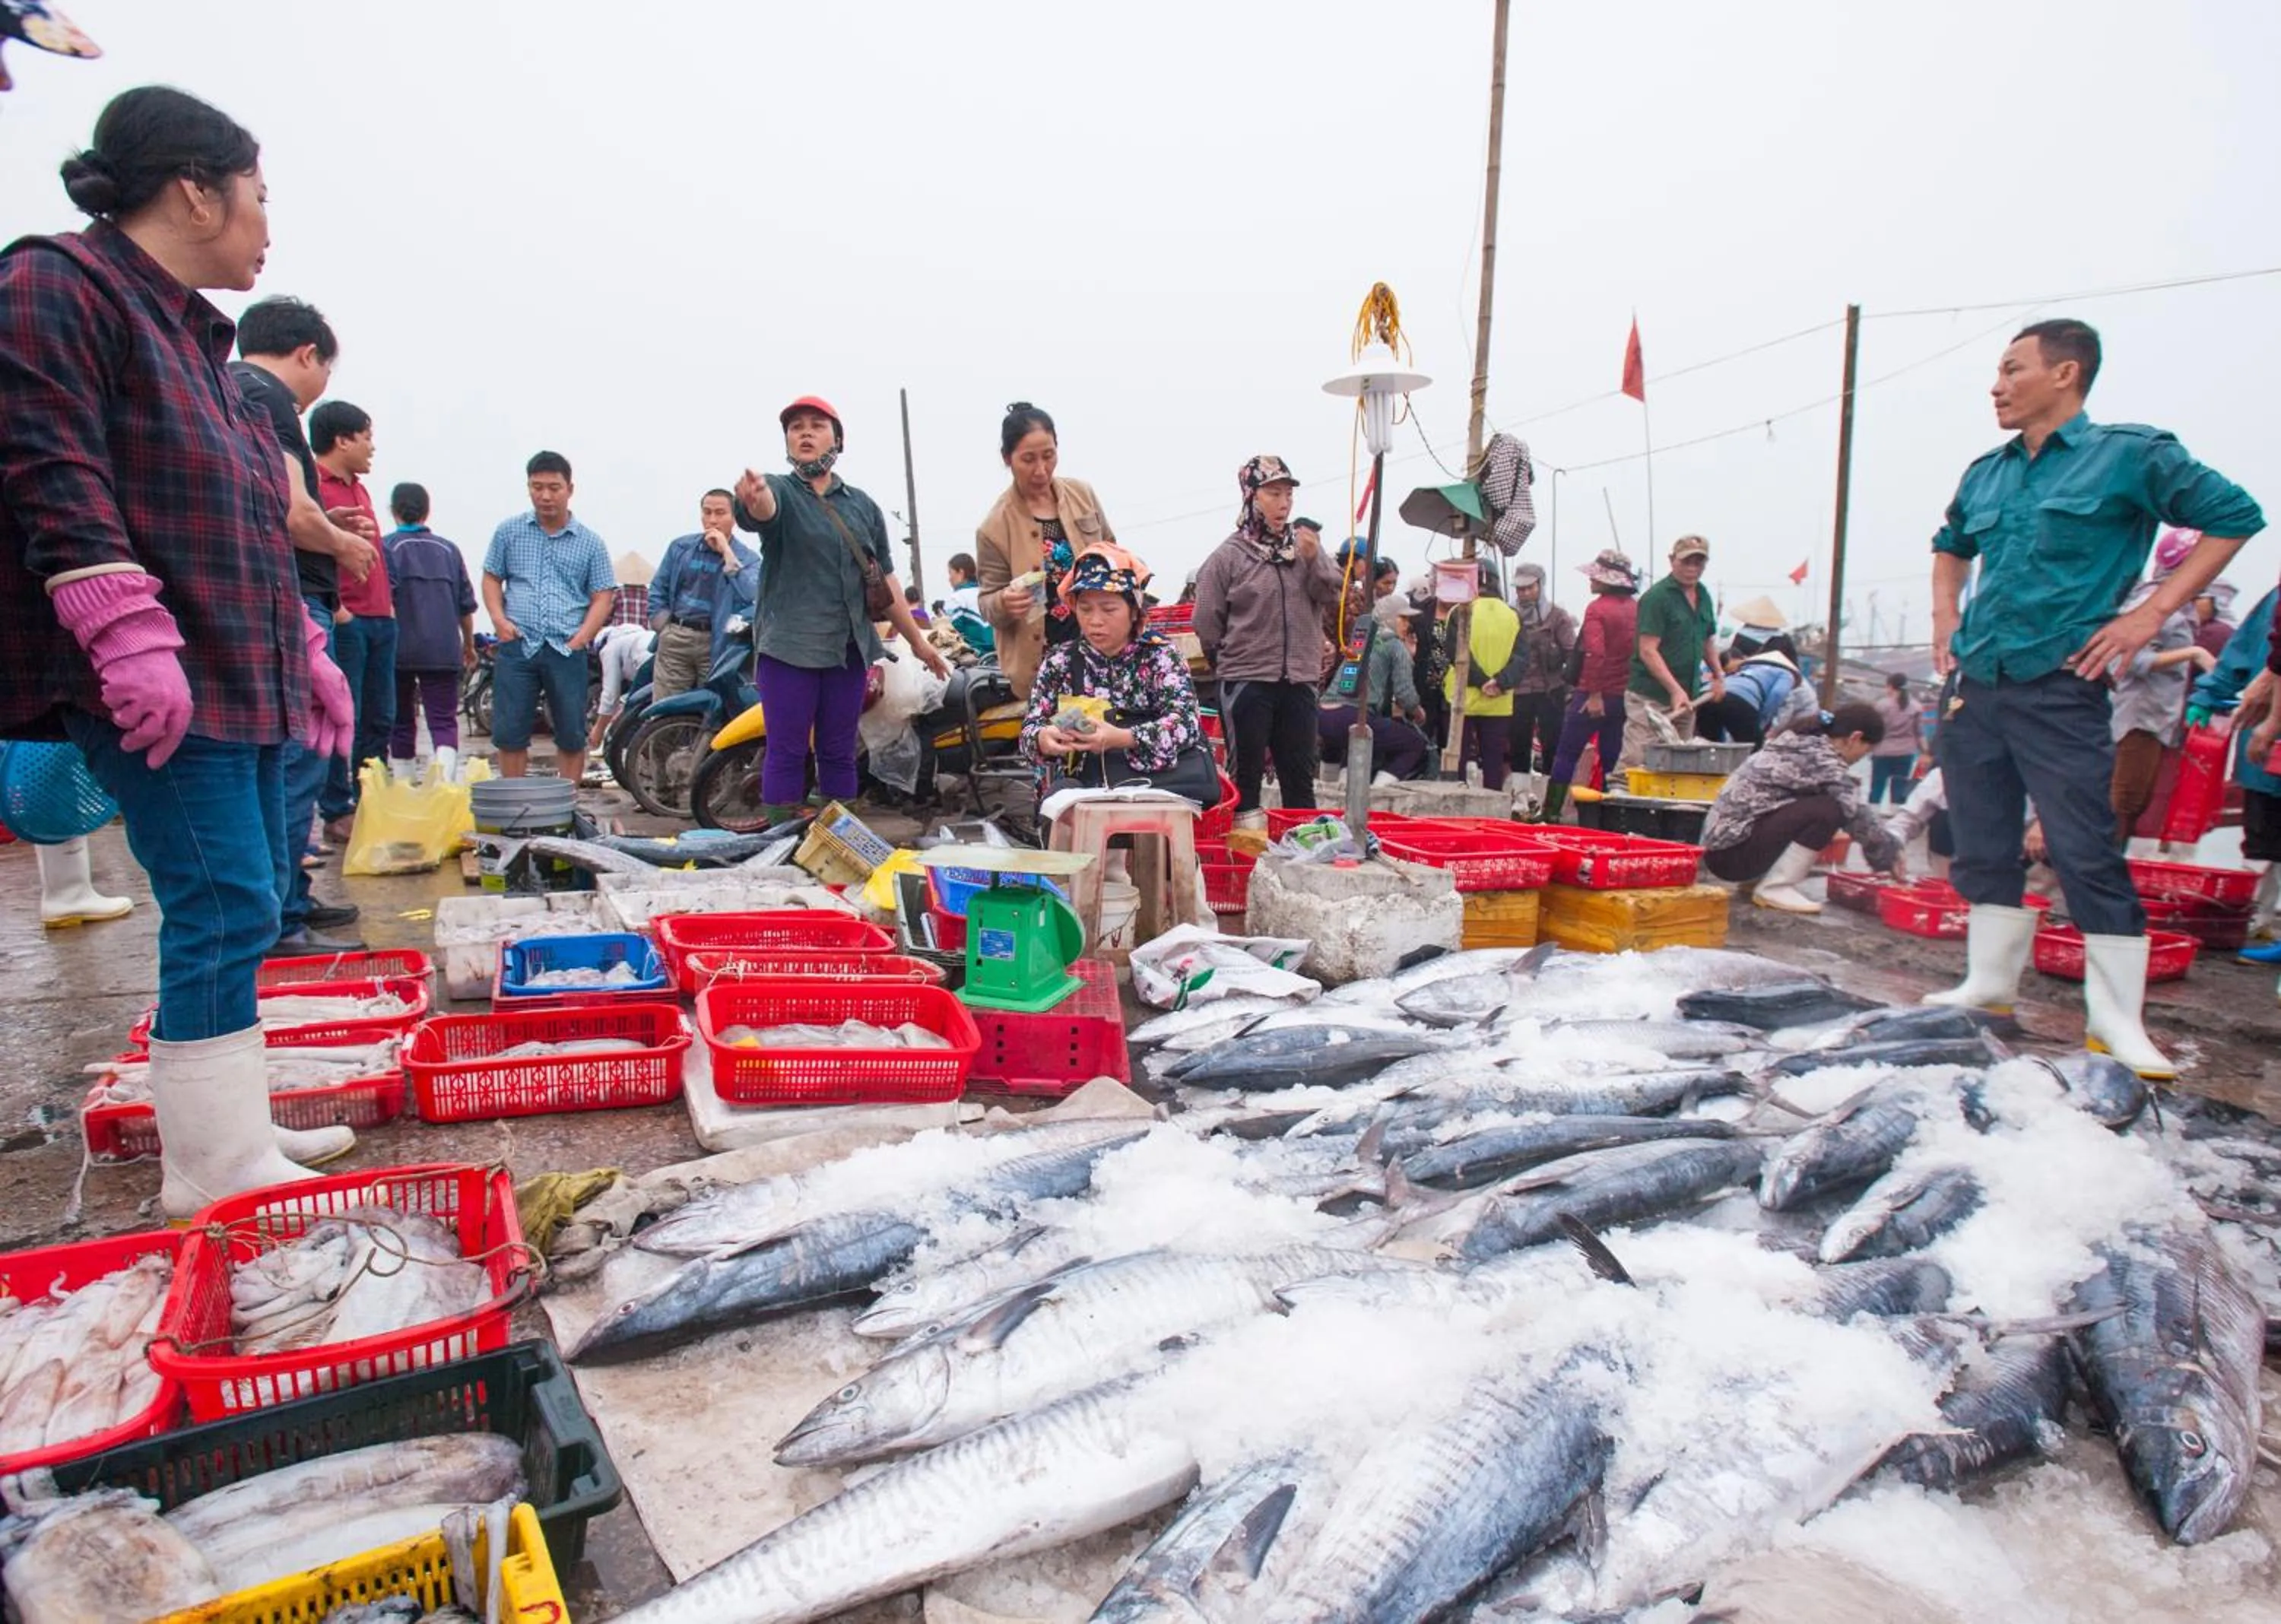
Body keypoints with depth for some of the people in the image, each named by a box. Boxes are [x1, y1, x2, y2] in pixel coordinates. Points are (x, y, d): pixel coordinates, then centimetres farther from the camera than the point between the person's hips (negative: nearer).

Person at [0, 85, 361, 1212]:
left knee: (246, 902, 10)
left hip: (244, 676, 9)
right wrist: (130, 639, -23)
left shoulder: (196, 335, 23)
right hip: (159, 690, -9)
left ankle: (233, 1124, 20)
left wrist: (307, 652, 21)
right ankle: (214, 1164, -2)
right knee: (222, 906, -11)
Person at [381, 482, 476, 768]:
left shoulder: (388, 547, -1)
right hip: (444, 652, 2)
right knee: (444, 720, -1)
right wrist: (469, 645, 25)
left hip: (401, 649, -1)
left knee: (401, 722, 11)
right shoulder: (449, 549, 10)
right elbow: (466, 605, 13)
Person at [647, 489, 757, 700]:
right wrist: (663, 627, 7)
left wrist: (727, 553, -17)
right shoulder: (680, 547, 10)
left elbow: (751, 595, -20)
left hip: (717, 643, -3)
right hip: (675, 639, 3)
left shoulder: (748, 558, 0)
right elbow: (658, 589, 18)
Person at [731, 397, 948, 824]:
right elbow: (764, 509, -24)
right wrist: (753, 499, -49)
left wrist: (917, 641, 17)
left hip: (848, 647, 4)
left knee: (840, 753, 9)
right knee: (786, 753, -3)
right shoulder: (779, 490, 2)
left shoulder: (862, 505, 15)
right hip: (789, 644, -4)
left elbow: (885, 579, 18)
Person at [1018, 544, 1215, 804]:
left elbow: (1185, 721, -9)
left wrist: (1122, 739, -28)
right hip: (1081, 785, 1)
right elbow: (1030, 729, 7)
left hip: (1159, 779, 0)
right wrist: (1043, 740, -20)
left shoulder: (1160, 656, 6)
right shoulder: (1059, 662, 13)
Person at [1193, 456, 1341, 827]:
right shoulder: (1228, 555, -6)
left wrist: (1315, 560, -15)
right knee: (1246, 776, 4)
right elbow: (1207, 625, -3)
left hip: (1299, 679, 4)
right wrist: (1230, 663, 6)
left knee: (1300, 775, 13)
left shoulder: (1305, 545, 7)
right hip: (1247, 681, -4)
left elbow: (1331, 596, 0)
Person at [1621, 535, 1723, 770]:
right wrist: (1675, 690, -24)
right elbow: (1647, 651, -18)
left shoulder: (1704, 596, 13)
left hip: (1687, 697, 8)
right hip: (1651, 696, -8)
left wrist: (1719, 676, 19)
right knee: (1634, 761, -11)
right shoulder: (1657, 597, -12)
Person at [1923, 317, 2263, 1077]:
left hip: (2059, 687, -6)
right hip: (1977, 685, 6)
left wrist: (2152, 613, -7)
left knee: (2086, 853, -6)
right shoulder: (1985, 474, 12)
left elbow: (2234, 516, 0)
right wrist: (1945, 615, 17)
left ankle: (2116, 1020, 3)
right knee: (1982, 845, 11)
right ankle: (1989, 984, 24)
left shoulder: (2129, 454, -3)